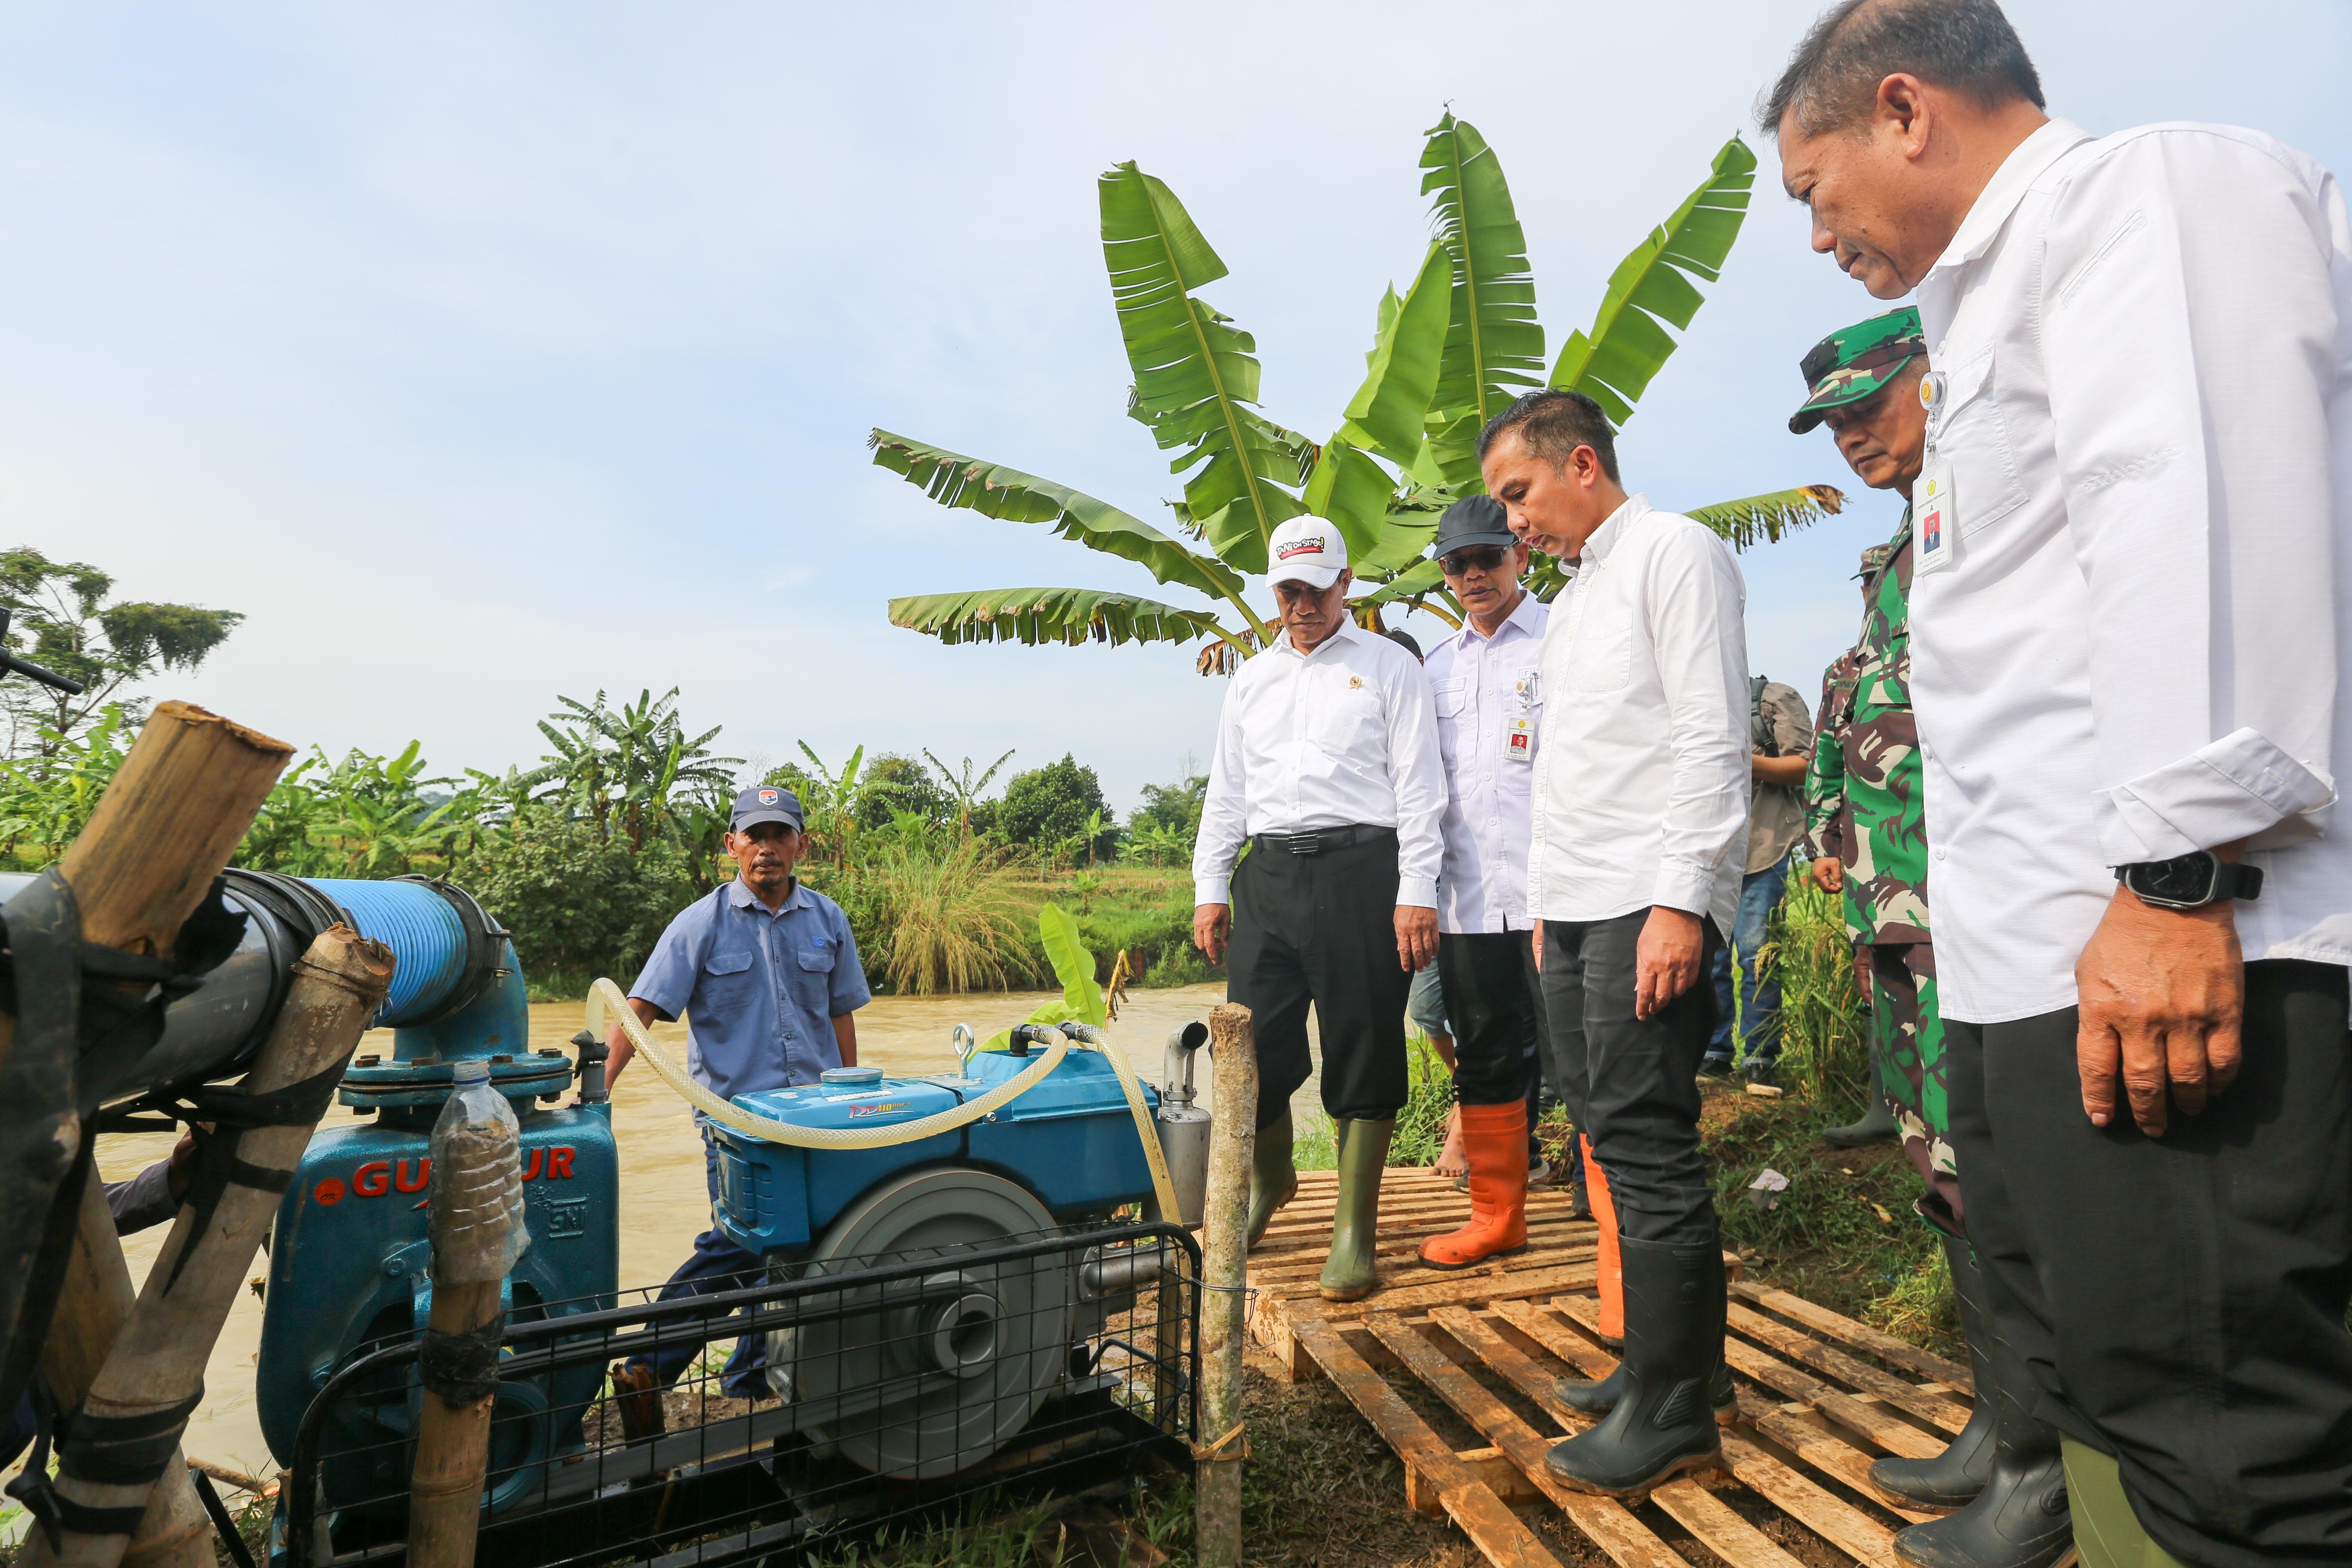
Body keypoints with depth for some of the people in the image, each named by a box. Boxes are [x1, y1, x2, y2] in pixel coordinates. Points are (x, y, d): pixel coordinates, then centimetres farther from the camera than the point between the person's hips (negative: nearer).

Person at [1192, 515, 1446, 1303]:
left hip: (1360, 869, -4)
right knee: (1253, 1046, 5)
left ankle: (1354, 1230, 16)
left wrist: (1416, 893, -9)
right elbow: (1225, 792, 19)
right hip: (1269, 874, 4)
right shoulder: (1251, 680, 20)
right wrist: (1209, 890, 12)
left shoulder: (1389, 666, 7)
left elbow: (1418, 787, 0)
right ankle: (1269, 1178, 33)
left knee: (1362, 1052, 2)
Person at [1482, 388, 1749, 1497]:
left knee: (1643, 1145, -5)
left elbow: (1713, 740, -13)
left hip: (1649, 903, -8)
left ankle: (1672, 1409, 6)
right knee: (1620, 1144, 12)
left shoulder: (1674, 553, -2)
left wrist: (1679, 901, -19)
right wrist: (1549, 904, 16)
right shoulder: (1576, 595, 24)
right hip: (1575, 909, 9)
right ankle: (1678, 1355, 25)